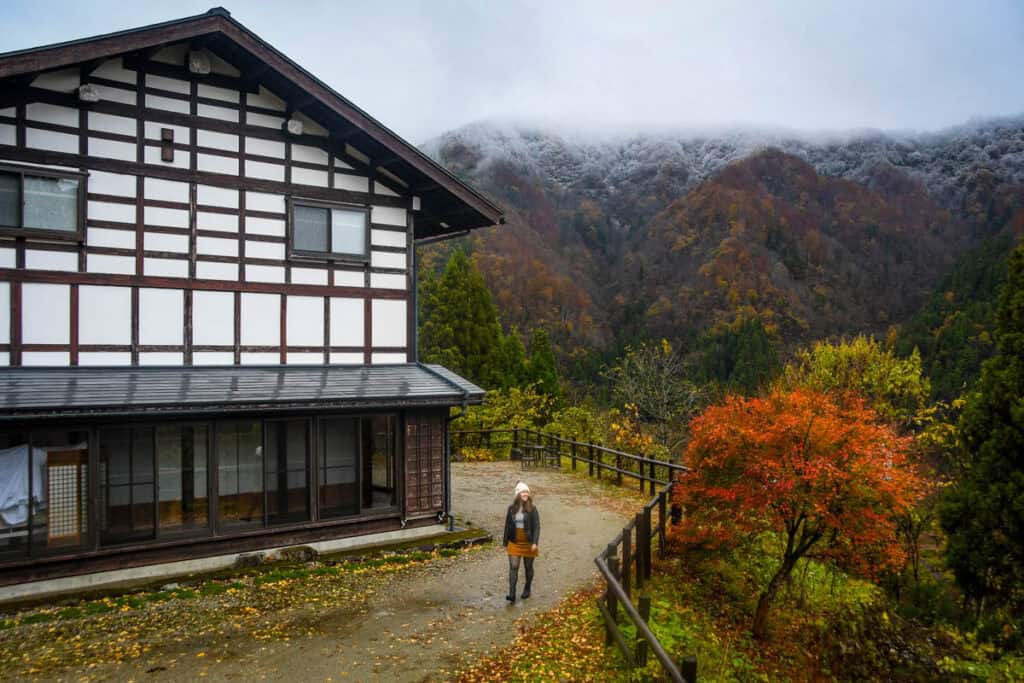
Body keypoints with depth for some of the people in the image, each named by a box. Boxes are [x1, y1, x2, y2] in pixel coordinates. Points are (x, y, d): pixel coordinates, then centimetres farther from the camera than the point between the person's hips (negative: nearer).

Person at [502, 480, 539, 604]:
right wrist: (505, 542, 9)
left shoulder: (532, 509, -7)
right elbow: (507, 525, 8)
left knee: (528, 567, 12)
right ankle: (512, 595, -8)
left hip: (528, 543, -1)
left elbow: (537, 526, -10)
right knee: (513, 567, -6)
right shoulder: (511, 509, 1)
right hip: (514, 543, 2)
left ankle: (527, 589, 33)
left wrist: (535, 542, -18)